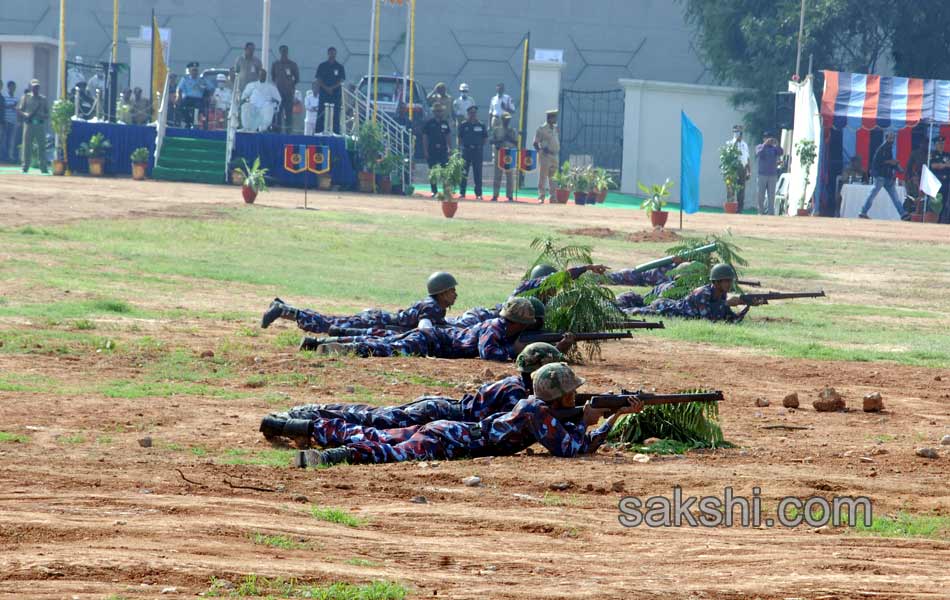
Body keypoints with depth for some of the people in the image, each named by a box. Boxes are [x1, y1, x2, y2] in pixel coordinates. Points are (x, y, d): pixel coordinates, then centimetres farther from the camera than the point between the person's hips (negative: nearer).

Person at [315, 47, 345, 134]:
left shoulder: (339, 67, 8)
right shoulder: (322, 66, 9)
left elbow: (341, 81, 3)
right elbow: (319, 79, 4)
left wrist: (332, 88, -12)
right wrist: (326, 88, -11)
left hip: (336, 93, 0)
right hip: (324, 93, 0)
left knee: (335, 116, -5)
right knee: (321, 114, -4)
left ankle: (336, 132, -6)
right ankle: (319, 132, -5)